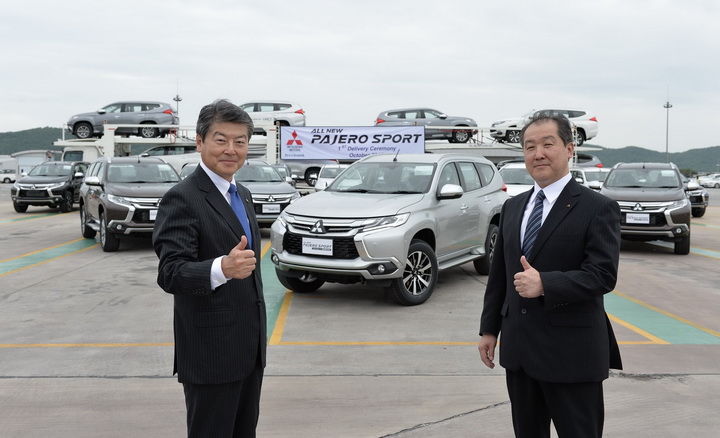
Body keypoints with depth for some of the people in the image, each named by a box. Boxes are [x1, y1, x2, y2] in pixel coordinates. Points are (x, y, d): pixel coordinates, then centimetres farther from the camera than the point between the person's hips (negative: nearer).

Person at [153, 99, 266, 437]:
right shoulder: (182, 199, -16)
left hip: (250, 350, 8)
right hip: (210, 354, -8)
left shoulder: (242, 195, 12)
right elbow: (170, 273, -26)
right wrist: (223, 268, -43)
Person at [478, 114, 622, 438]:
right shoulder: (512, 207, 11)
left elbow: (603, 275, -16)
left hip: (571, 350, -6)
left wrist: (545, 284, -27)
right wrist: (489, 328, 12)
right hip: (518, 348, 6)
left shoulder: (598, 208, -8)